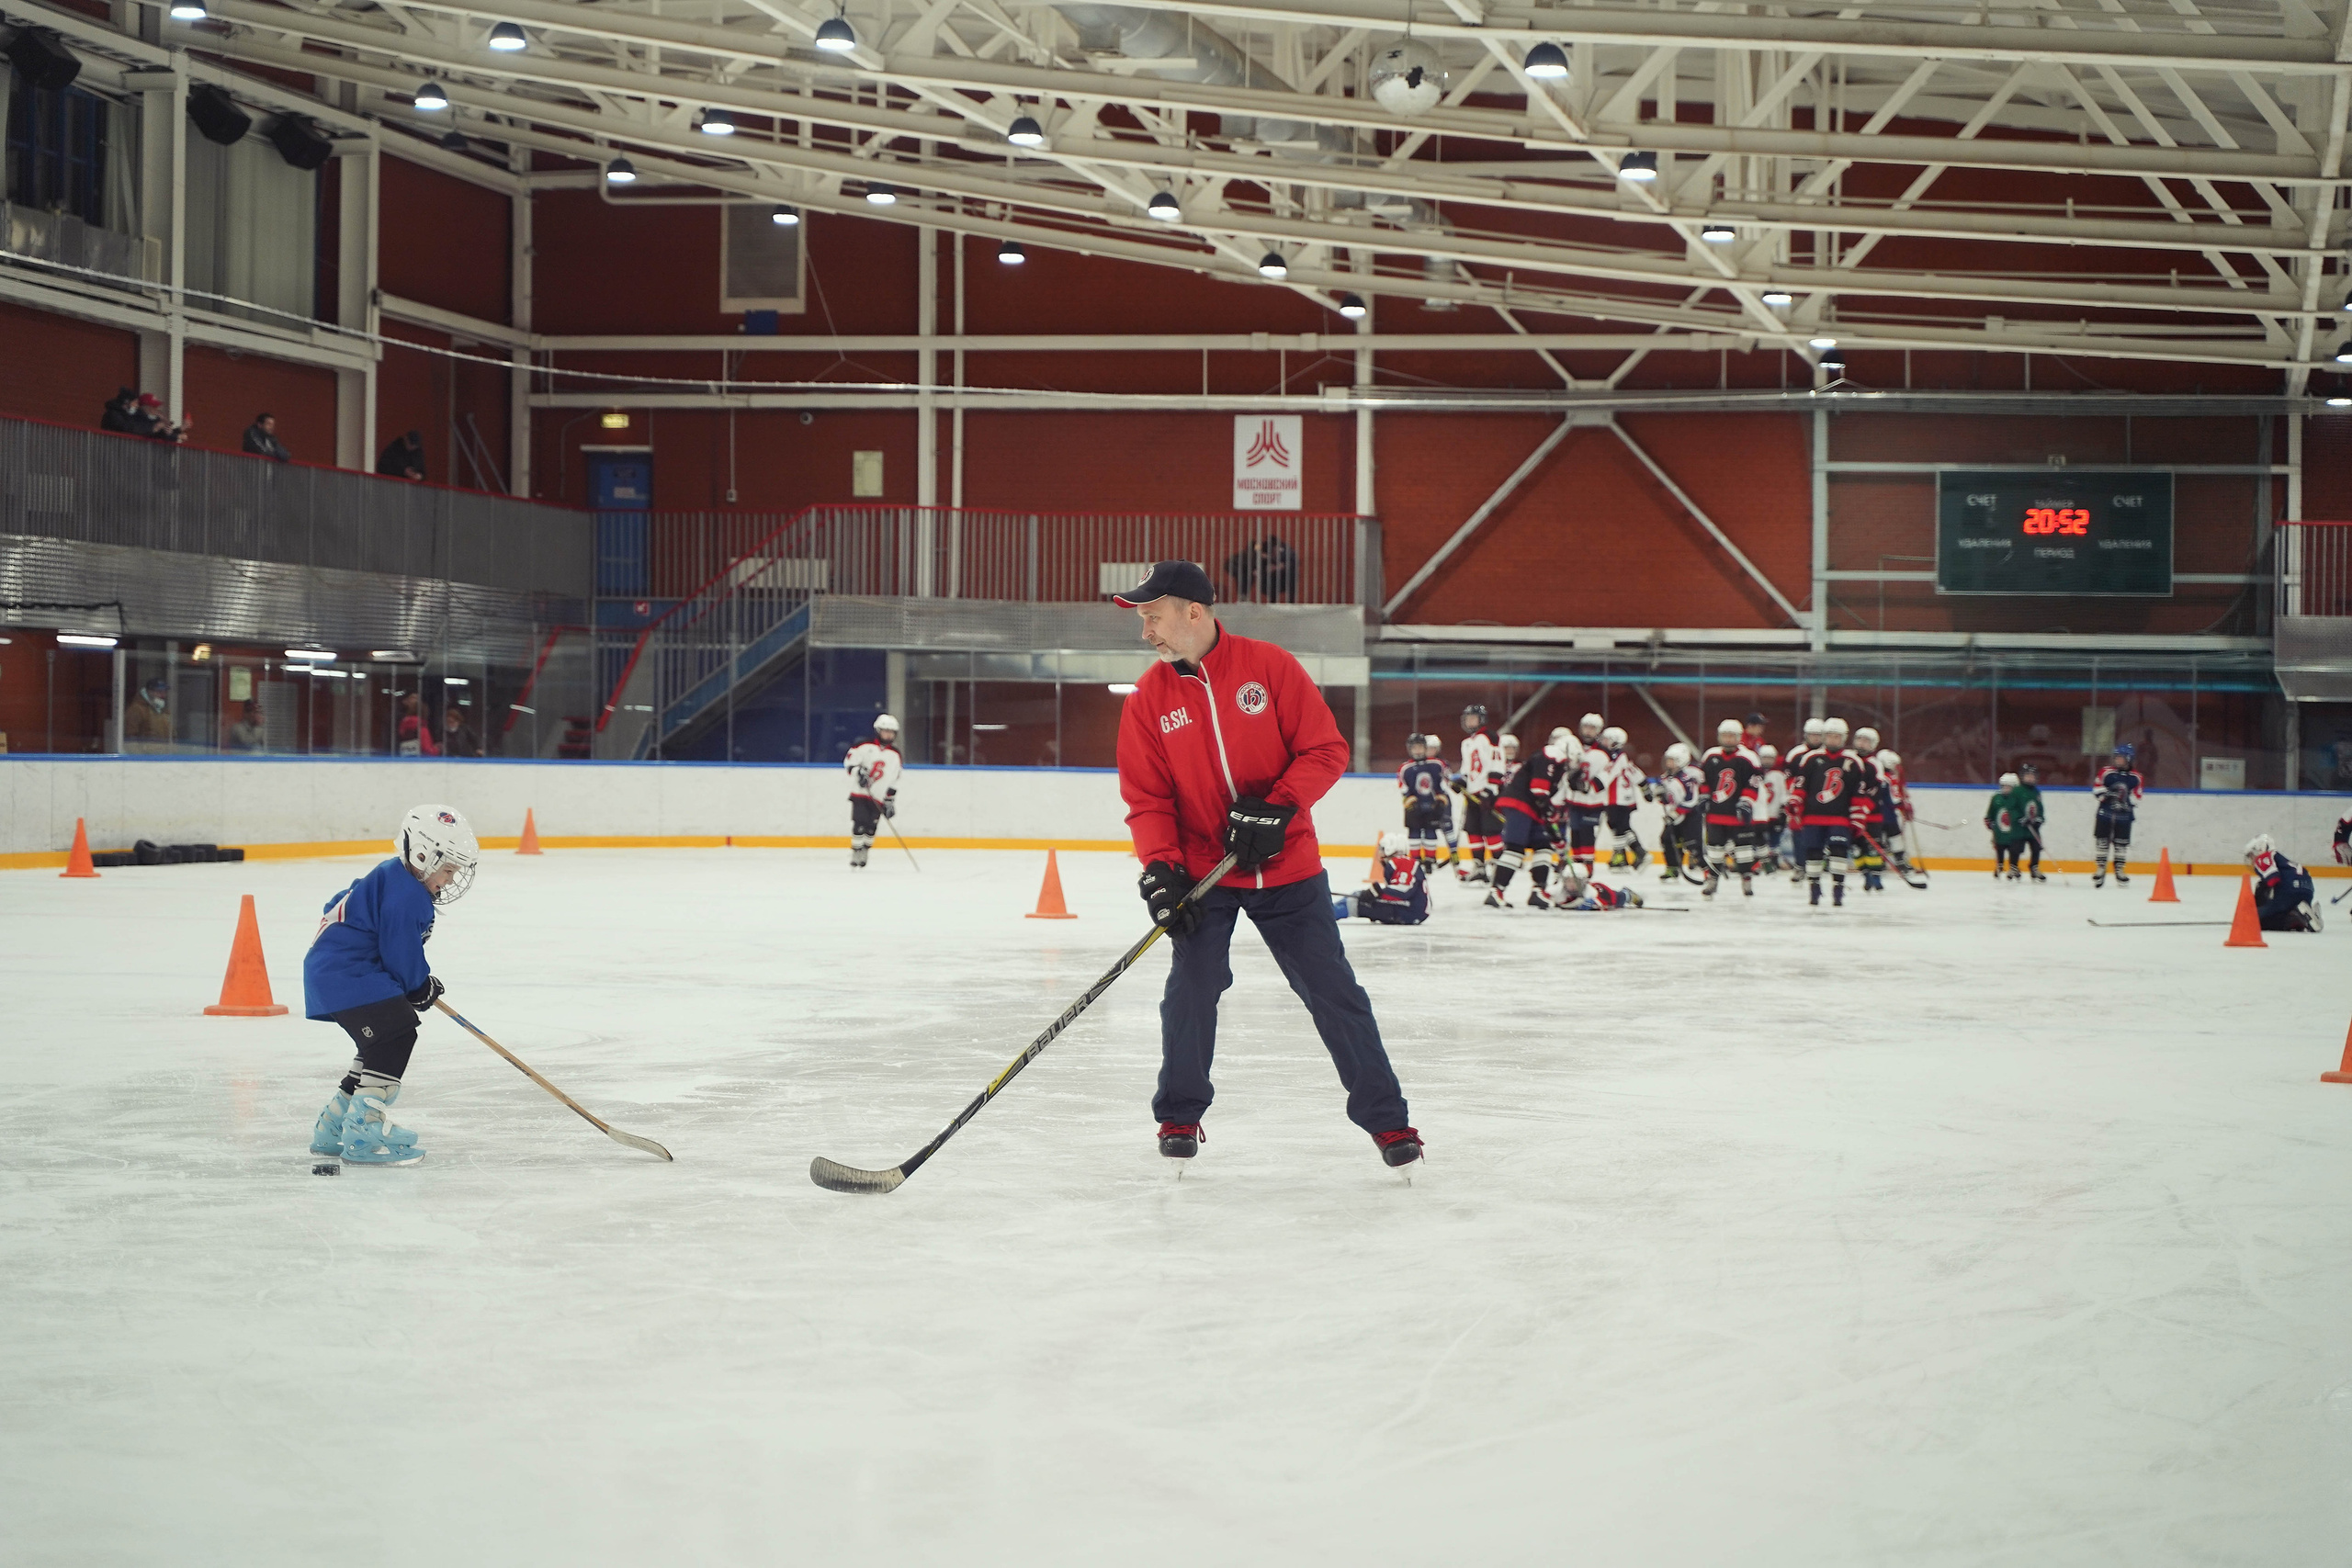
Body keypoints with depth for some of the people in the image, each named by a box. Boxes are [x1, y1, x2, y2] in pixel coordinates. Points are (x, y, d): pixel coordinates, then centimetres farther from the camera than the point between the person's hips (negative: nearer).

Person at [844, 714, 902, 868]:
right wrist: (858, 772, -21)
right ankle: (855, 853, -2)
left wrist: (890, 801, 7)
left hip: (878, 797, 3)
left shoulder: (895, 755, 7)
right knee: (859, 824, -12)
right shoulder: (865, 746, -5)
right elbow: (849, 760, -5)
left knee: (871, 827, 0)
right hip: (859, 792, -3)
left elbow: (893, 781, 10)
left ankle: (864, 853, 18)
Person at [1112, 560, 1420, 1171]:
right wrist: (1160, 869, -18)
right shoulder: (1148, 699, -3)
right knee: (1191, 990, -9)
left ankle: (1385, 1117, 13)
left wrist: (1274, 808, -21)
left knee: (1334, 992, 2)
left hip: (1287, 865, -1)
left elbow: (1326, 750, -8)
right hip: (1201, 872, 1)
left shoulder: (1269, 666, -9)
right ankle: (1179, 1116, 12)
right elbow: (1147, 799, -2)